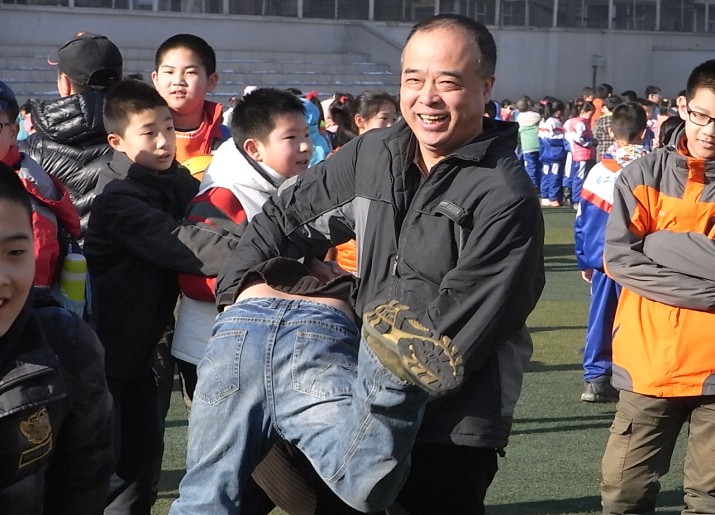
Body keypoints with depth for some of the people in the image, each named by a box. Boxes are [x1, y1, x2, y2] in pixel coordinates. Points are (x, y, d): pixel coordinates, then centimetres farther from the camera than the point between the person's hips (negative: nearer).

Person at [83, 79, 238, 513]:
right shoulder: (118, 197, -22)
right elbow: (179, 243, -34)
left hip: (137, 342, 8)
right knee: (114, 457, -4)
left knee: (144, 443, 11)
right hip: (104, 348, -8)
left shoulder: (175, 181, 5)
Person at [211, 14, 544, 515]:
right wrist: (236, 290, 5)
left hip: (453, 424, -6)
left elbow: (458, 324, -19)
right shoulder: (372, 155, 2)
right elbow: (287, 217, 15)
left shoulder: (506, 198, -17)